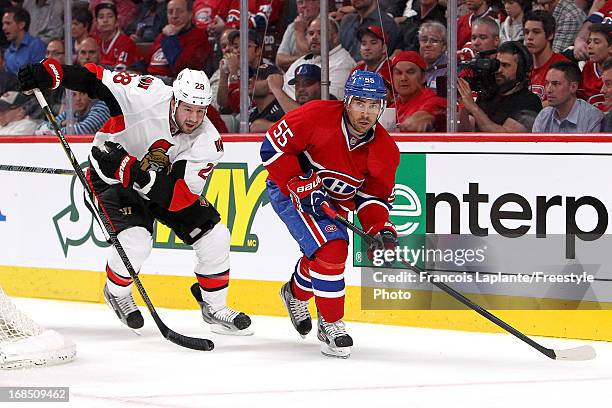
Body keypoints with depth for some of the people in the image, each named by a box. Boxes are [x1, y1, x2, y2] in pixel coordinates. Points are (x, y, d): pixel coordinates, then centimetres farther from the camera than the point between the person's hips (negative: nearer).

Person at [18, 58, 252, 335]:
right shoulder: (149, 97, -31)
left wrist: (130, 168, -41)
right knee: (135, 242, -25)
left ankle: (214, 307, 16)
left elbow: (179, 196, -31)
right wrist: (51, 72, -37)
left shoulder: (208, 141, -24)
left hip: (168, 182, 4)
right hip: (111, 179, -4)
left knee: (214, 236, -7)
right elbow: (94, 79, -22)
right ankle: (117, 292, 9)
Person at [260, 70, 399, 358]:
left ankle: (297, 292, 51)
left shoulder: (385, 150, -12)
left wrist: (380, 227, -21)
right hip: (289, 190, -6)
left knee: (323, 251, 17)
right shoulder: (317, 116, -28)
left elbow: (373, 195, -3)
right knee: (330, 248, -22)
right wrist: (301, 186, -28)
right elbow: (273, 147, -23)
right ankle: (330, 324, -10)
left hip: (334, 202, 7)